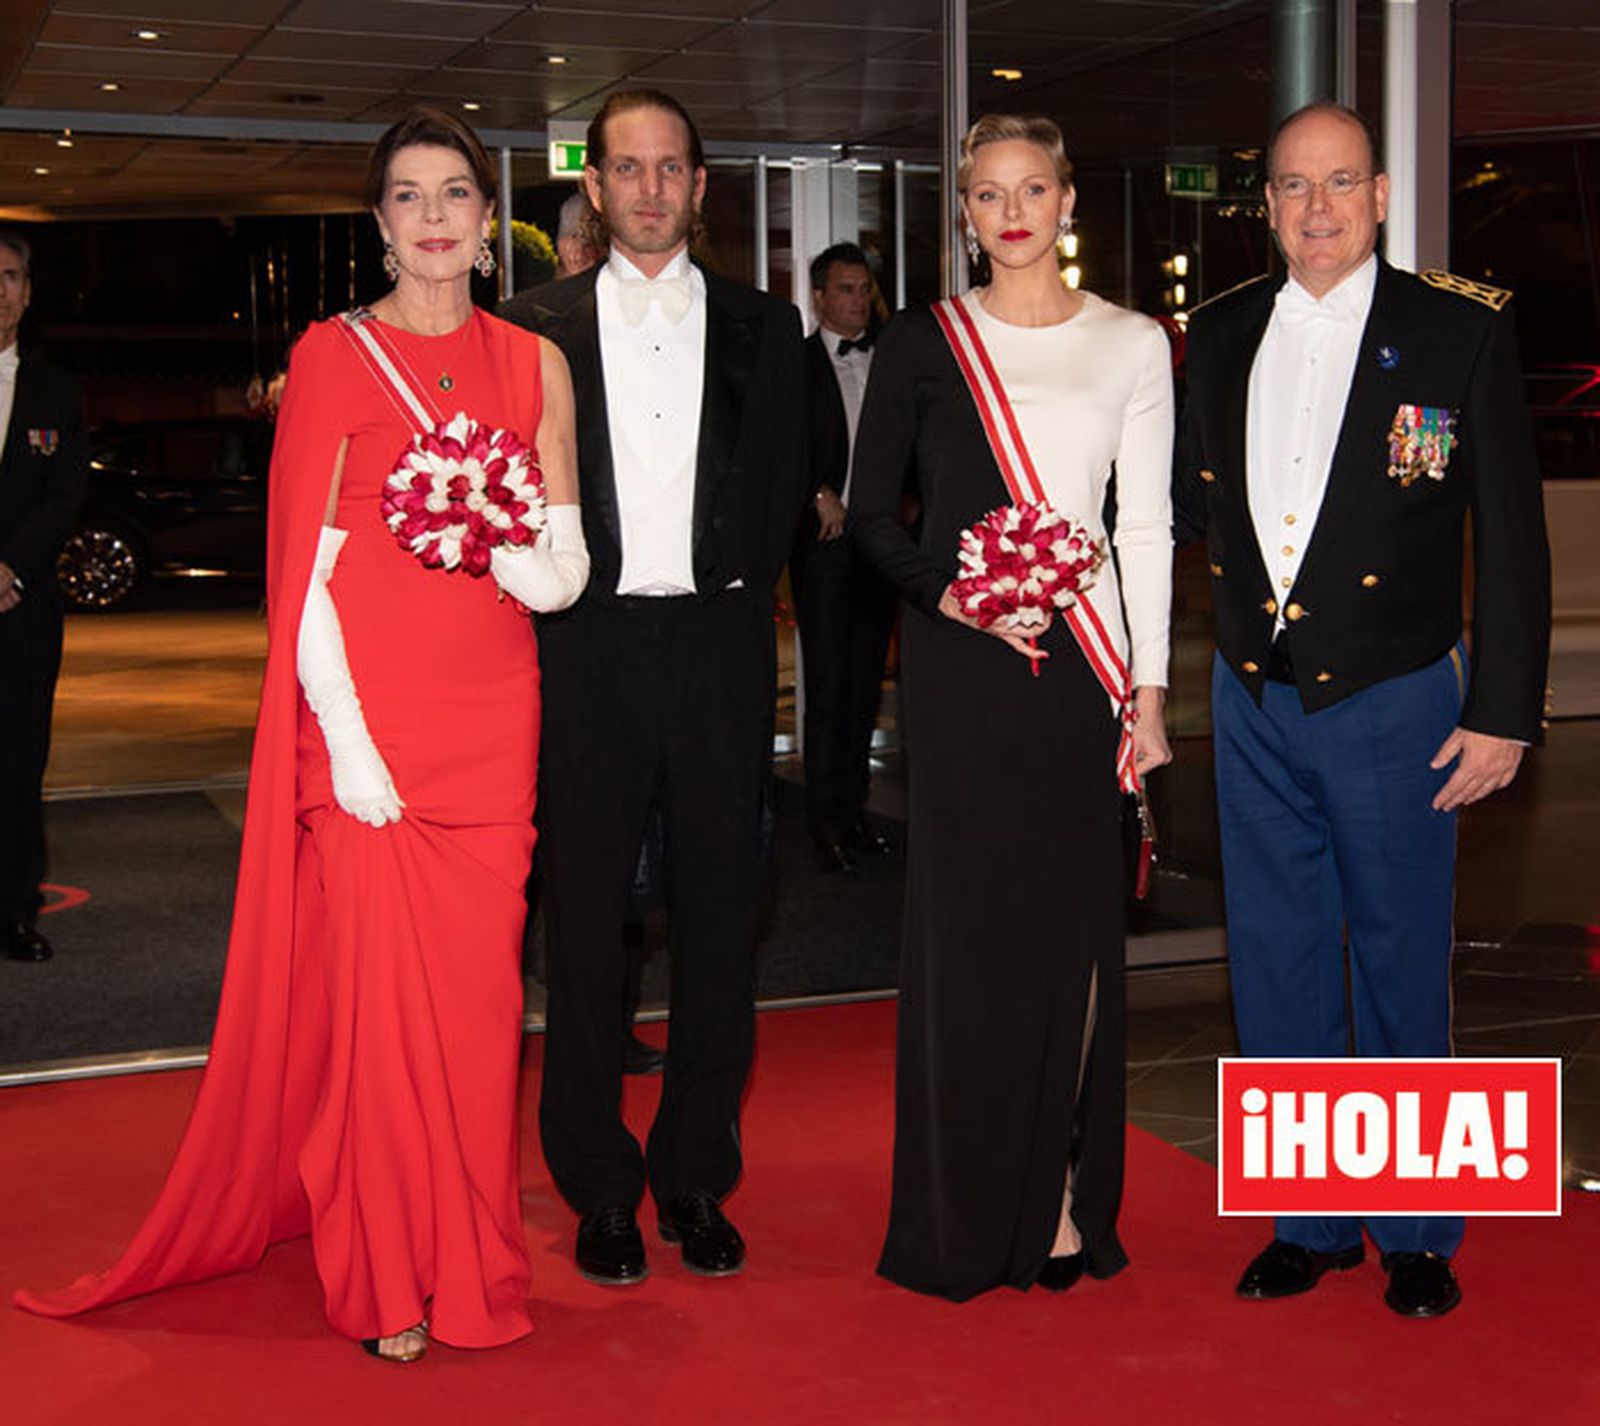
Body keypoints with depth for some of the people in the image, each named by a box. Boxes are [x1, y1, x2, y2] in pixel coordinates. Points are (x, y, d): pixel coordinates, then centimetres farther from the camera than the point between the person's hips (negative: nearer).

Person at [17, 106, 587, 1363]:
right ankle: (386, 1278, 13)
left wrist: (491, 535, -15)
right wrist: (344, 735, -12)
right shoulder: (333, 356, 1)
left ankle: (471, 1261, 21)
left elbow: (565, 577, 7)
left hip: (492, 718, 3)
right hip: (367, 714, -3)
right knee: (375, 985, -3)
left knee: (478, 987, 5)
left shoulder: (533, 365, 9)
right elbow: (307, 567, -4)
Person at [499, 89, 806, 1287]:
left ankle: (698, 1178, 18)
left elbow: (784, 491, 9)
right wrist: (560, 598, -3)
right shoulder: (537, 326, 5)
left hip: (719, 643, 1)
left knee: (719, 913, 5)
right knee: (588, 915, 3)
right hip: (589, 648, -1)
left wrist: (734, 595, 1)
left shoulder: (761, 327, 9)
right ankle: (601, 1187, 15)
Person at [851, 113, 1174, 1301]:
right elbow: (872, 511, 6)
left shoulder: (1132, 345, 7)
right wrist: (948, 593, -12)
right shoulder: (921, 346, 5)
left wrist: (1148, 688, 0)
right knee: (965, 916, 1)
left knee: (1072, 917, 3)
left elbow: (1147, 525, 5)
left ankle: (1060, 1195, 15)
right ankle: (970, 1211, 12)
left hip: (1079, 657, 1)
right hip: (959, 663, -1)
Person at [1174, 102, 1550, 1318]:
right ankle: (1309, 1217, 26)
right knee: (1278, 962, 11)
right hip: (1255, 701, 4)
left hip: (1393, 701, -4)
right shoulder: (1221, 333, 6)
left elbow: (1512, 533, -5)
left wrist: (1503, 711, -9)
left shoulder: (1461, 329, -6)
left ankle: (1417, 1230, 24)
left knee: (1402, 967, 7)